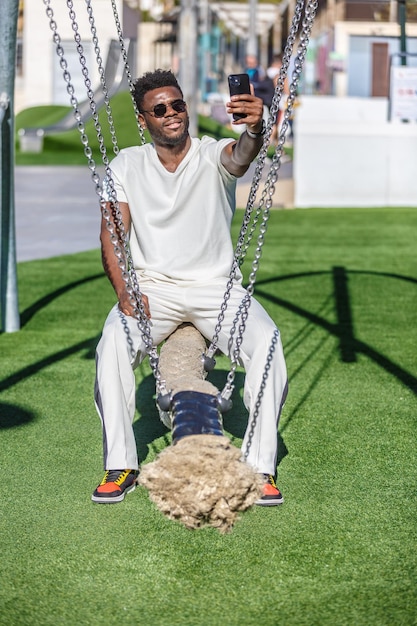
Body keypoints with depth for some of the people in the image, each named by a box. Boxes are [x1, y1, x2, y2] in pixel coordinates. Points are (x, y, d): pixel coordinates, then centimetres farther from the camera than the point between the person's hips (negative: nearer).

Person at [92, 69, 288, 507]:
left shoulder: (214, 156, -2)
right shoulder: (127, 165, 5)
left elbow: (243, 154, -28)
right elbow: (112, 233, -1)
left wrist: (254, 128, -53)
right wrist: (123, 290, -19)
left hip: (215, 286, -1)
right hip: (151, 286, 1)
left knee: (266, 341, -28)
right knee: (114, 342, -30)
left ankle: (260, 466, -19)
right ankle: (120, 466, -19)